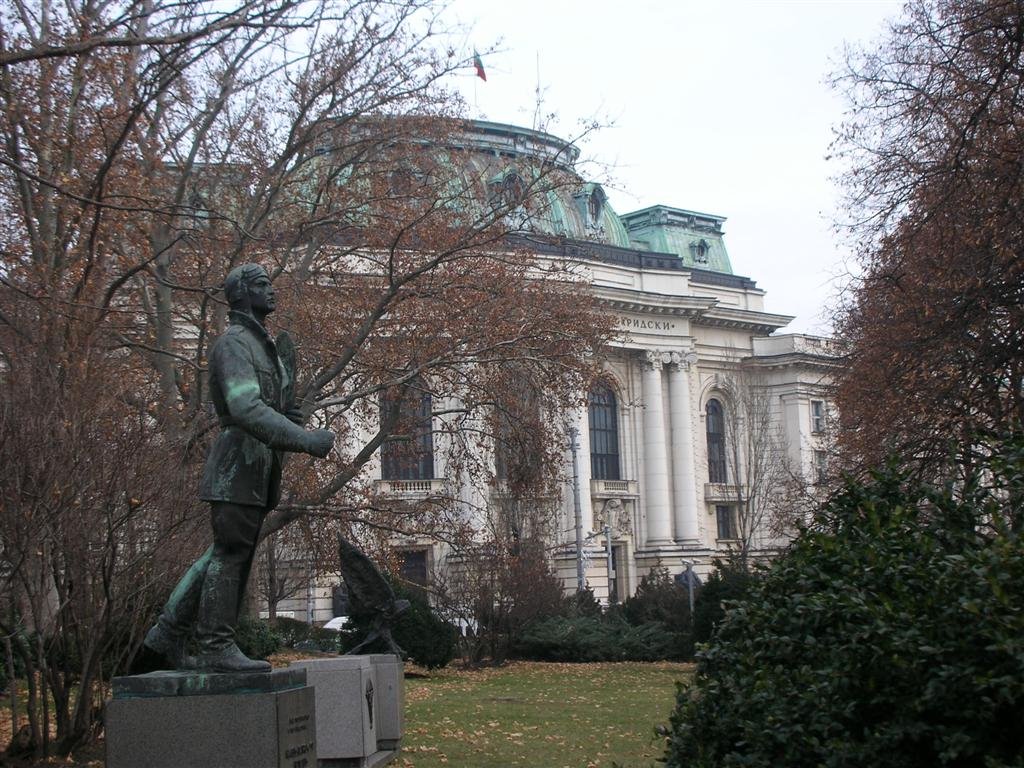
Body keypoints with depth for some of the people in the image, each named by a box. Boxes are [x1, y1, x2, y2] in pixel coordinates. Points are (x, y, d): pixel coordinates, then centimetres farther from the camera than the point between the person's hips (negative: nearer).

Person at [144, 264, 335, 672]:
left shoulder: (264, 346, 22)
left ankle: (169, 632, 19)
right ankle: (217, 648, -2)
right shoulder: (233, 342, -10)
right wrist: (305, 440, -29)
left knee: (224, 554, 12)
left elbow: (276, 406, 19)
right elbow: (246, 409, -24)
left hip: (257, 466, 10)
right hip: (238, 463, -10)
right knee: (230, 554, -7)